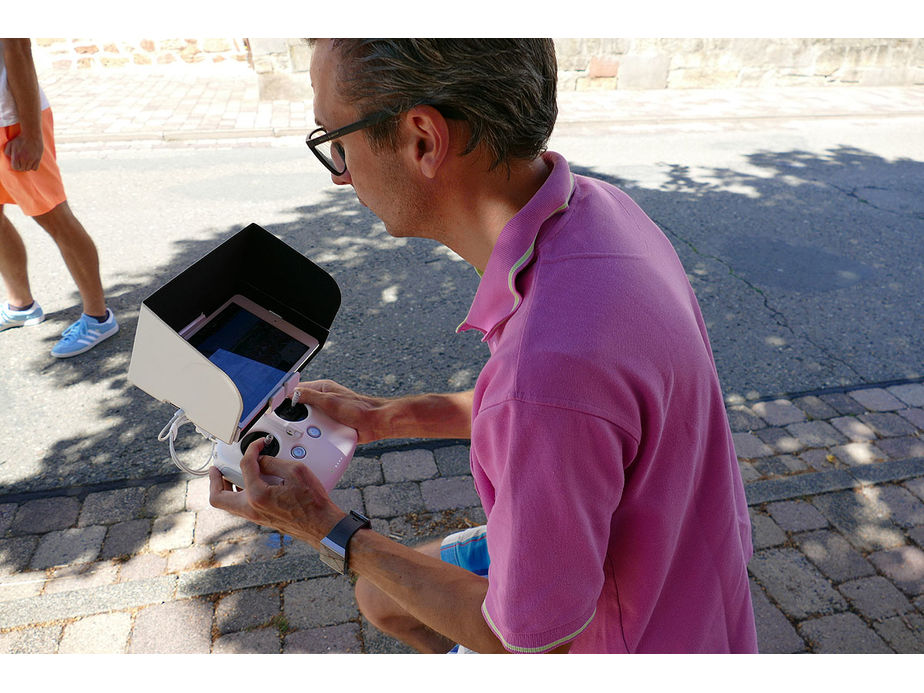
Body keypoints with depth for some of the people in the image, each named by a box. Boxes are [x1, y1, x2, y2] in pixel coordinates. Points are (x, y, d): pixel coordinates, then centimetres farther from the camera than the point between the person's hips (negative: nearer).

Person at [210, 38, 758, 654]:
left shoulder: (550, 364, -43)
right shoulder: (587, 207, -14)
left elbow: (537, 637, -25)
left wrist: (330, 532, -15)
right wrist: (387, 417, 3)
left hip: (633, 637, -6)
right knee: (383, 598, 20)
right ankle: (478, 653, 47)